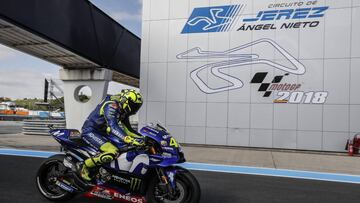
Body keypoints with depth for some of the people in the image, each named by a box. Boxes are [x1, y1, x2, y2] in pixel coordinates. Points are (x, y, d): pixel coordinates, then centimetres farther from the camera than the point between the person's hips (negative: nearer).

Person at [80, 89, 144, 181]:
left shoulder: (123, 109, 6)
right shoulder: (111, 105, -23)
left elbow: (127, 128, 9)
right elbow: (113, 126, -37)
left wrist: (141, 137, -5)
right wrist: (129, 140, -47)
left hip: (102, 132, 10)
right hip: (90, 132, -10)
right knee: (113, 152, -28)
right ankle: (86, 166, -9)